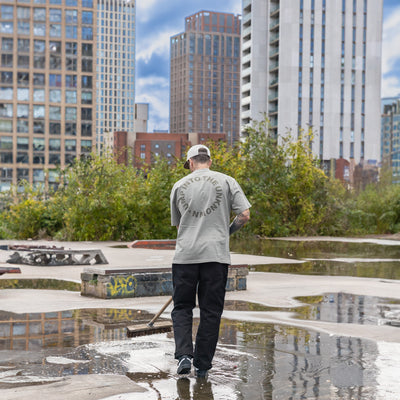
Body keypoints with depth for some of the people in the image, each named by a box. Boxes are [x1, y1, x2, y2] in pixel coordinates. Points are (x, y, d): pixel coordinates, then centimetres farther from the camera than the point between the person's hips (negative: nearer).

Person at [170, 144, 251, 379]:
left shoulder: (180, 185, 9)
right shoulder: (227, 181, 5)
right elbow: (245, 215, -2)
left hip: (185, 254, 1)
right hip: (216, 254, 0)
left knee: (182, 307, 12)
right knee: (211, 311, 7)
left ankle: (184, 355, -6)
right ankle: (203, 366, 10)